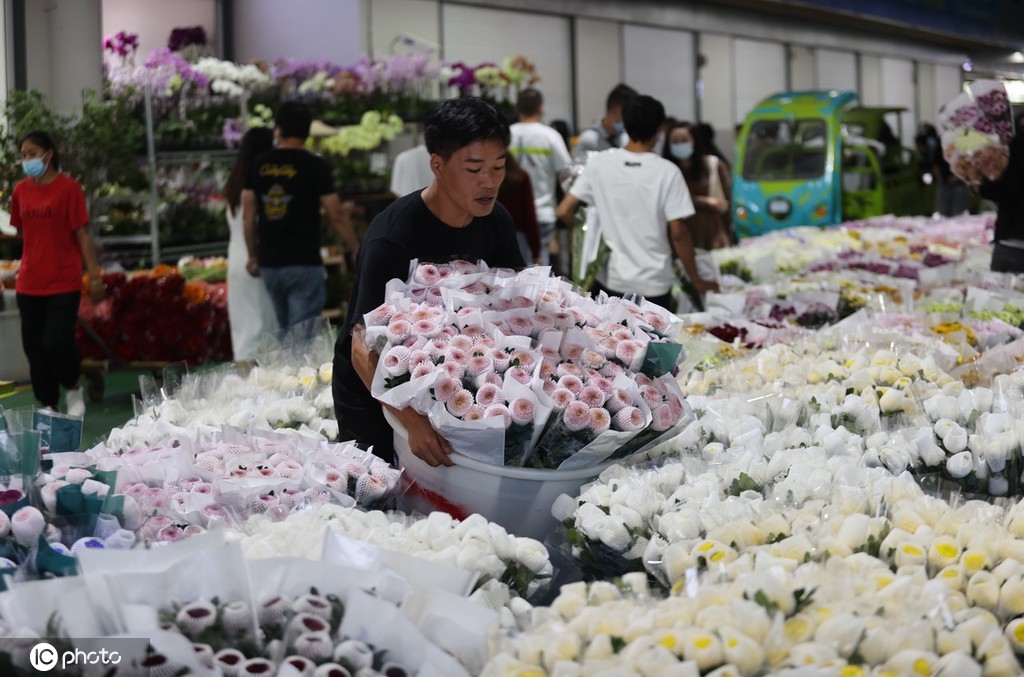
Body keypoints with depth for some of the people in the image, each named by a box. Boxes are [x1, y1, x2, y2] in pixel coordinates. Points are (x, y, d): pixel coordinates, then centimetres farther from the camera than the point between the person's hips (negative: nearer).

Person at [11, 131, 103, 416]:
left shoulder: (69, 188, -8)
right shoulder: (21, 190, 7)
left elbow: (82, 234, -8)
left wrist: (95, 275, -11)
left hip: (64, 283, -5)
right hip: (29, 284, 5)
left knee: (57, 341, -13)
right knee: (34, 348, 6)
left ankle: (73, 390, 14)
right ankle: (48, 407, 18)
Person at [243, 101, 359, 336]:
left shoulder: (259, 166, 4)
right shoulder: (315, 166, -8)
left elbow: (248, 216, 7)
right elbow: (336, 216, -7)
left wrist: (253, 255, 19)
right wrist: (355, 250, 7)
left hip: (269, 264, 5)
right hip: (304, 264, -5)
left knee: (286, 332, 18)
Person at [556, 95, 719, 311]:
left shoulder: (599, 164, -3)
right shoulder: (667, 172, -11)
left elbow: (564, 211, -2)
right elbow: (677, 232, -11)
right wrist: (697, 280, -1)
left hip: (610, 280, 3)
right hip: (653, 285, -3)